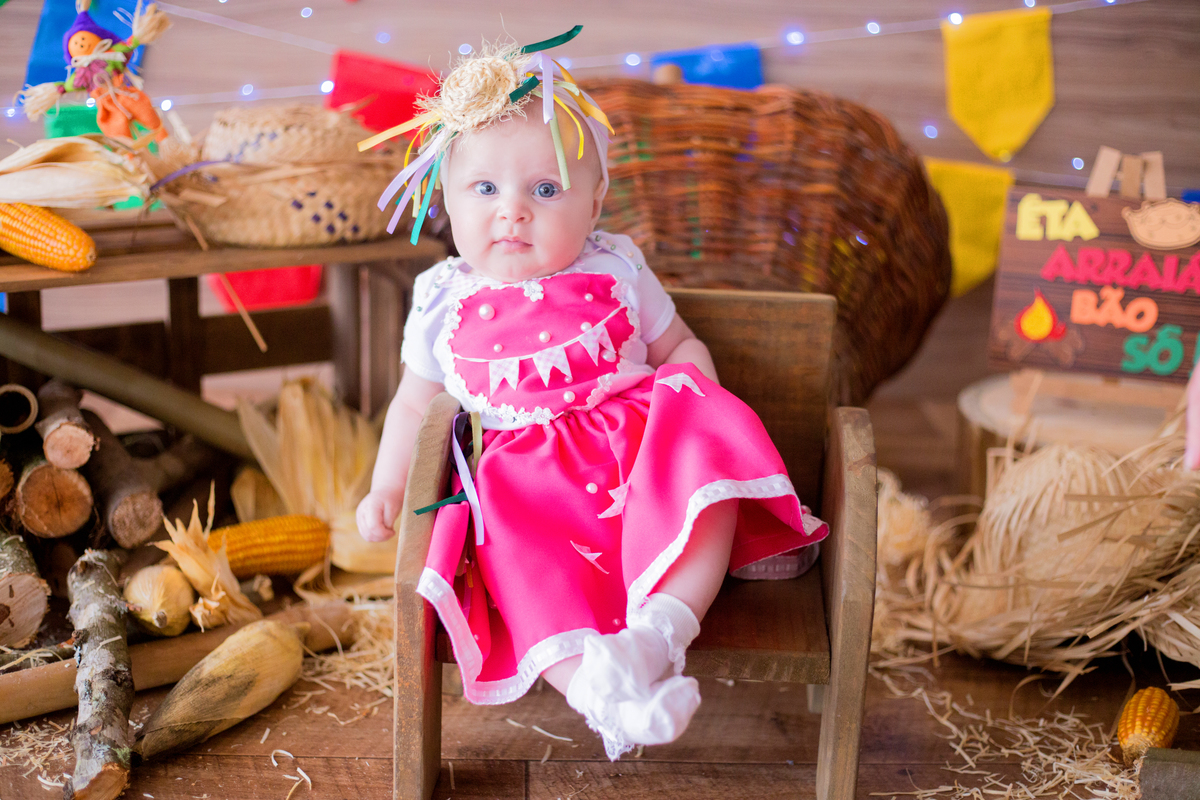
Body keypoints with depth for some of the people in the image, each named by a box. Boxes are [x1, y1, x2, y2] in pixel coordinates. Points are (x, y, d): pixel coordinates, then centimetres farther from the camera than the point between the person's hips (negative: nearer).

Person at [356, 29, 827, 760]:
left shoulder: (616, 271, 9)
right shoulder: (444, 303, 11)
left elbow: (678, 348, 17)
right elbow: (416, 401, 21)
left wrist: (703, 410, -3)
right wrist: (388, 487, 9)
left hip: (642, 450, 1)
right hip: (534, 474, 0)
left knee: (708, 465, -31)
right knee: (525, 559, -31)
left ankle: (663, 625, -40)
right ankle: (595, 689, -49)